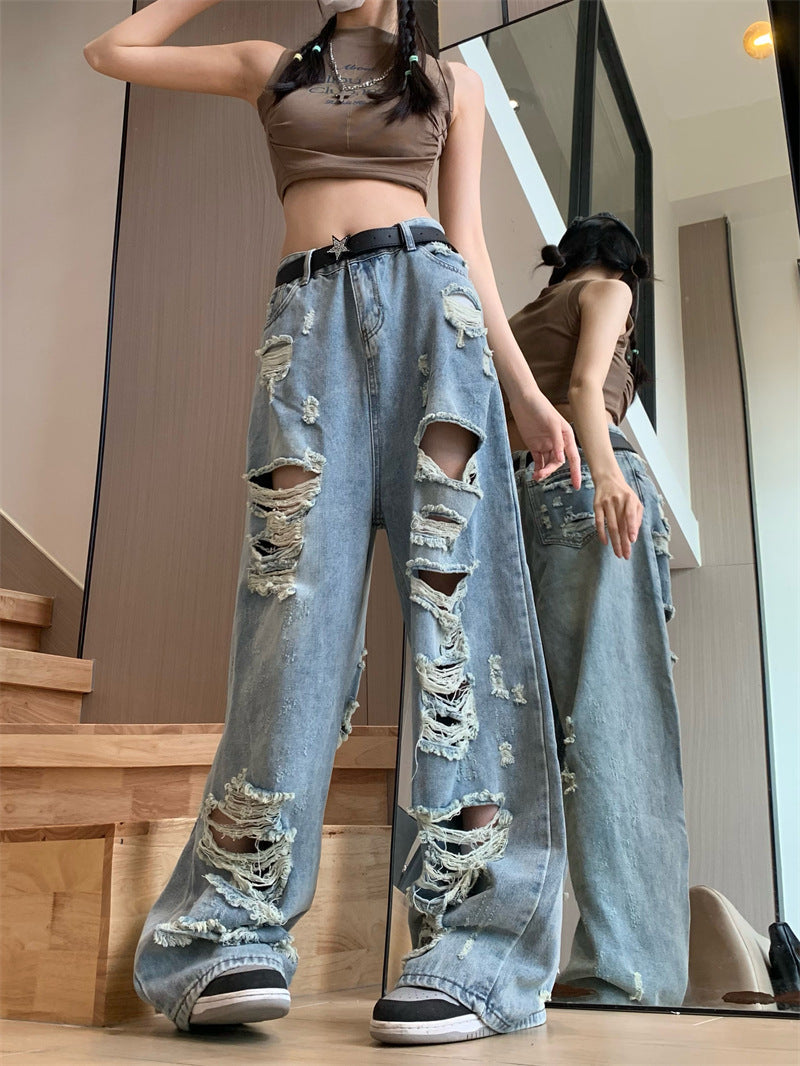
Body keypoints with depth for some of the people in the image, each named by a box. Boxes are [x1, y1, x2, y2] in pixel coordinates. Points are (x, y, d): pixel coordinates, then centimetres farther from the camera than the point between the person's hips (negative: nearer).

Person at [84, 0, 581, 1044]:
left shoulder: (454, 85, 24)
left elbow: (469, 244, 15)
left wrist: (525, 391, 4)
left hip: (427, 303, 0)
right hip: (308, 324, 1)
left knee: (456, 601, -15)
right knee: (299, 602, -15)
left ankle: (471, 953, -17)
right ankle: (229, 939, -13)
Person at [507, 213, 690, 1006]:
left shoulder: (517, 320, 33)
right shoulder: (608, 289, 15)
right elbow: (585, 385, -5)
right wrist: (607, 473, -22)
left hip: (517, 494, 6)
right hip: (583, 480, -6)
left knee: (571, 719, 1)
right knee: (615, 712, -15)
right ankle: (632, 966, -21)